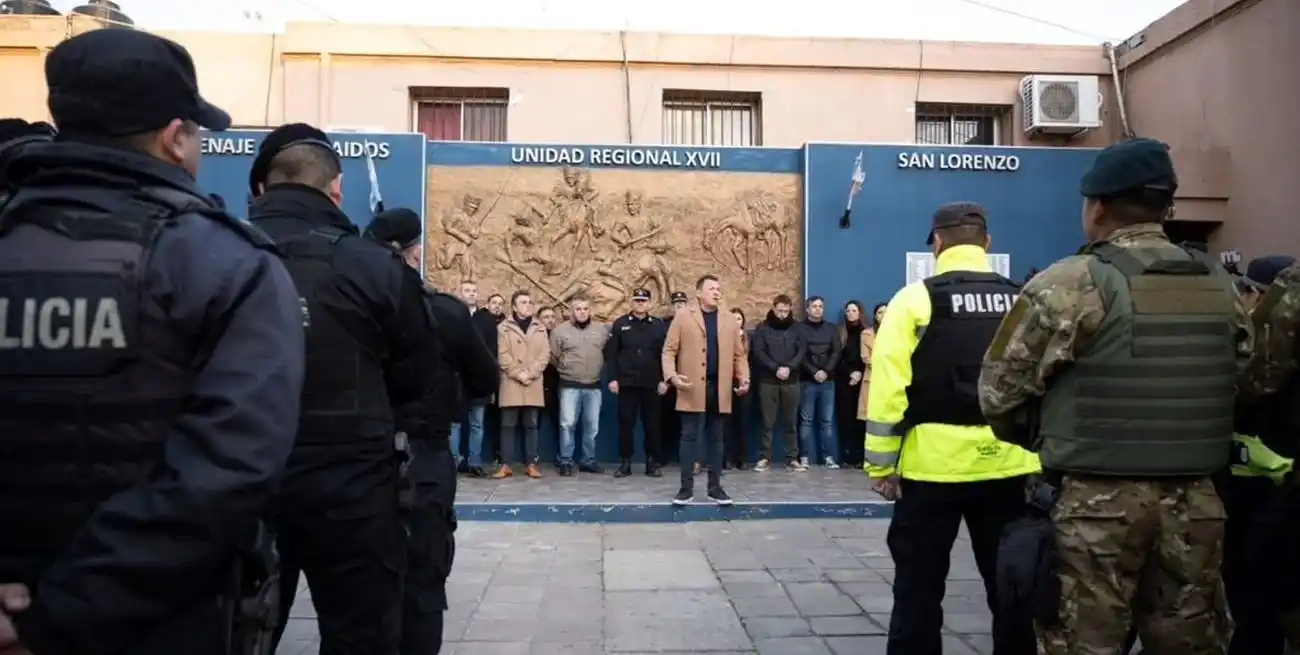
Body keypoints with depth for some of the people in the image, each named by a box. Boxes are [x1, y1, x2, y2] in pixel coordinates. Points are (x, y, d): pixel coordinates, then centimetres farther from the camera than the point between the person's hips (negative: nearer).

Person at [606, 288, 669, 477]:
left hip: (651, 384, 0)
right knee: (625, 424, 3)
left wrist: (664, 380, -4)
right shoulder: (620, 324, 5)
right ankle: (625, 463, 12)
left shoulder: (659, 325, 6)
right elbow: (611, 353, 2)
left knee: (652, 425, 5)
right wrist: (613, 378, -6)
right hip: (627, 383, 0)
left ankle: (653, 463, 13)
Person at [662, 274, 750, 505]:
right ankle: (687, 487, 8)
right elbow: (669, 350, -2)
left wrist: (744, 377, -4)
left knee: (716, 439, 9)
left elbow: (738, 354, 12)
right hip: (693, 388, -3)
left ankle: (715, 486, 17)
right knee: (689, 437, 1)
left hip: (720, 389, 3)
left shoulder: (728, 321, 13)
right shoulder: (683, 317, 1)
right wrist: (671, 375, -17)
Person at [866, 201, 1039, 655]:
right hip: (1009, 465, 4)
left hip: (933, 465, -3)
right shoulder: (1022, 300, 6)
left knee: (919, 587, 8)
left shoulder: (916, 299, -5)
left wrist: (881, 465, -2)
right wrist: (1043, 453, 13)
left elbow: (888, 389, -9)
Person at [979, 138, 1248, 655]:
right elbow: (1243, 386, 10)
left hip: (1095, 501, -5)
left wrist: (1033, 444, 11)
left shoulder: (1070, 285, -11)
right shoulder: (1220, 285, 7)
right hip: (1195, 500, 6)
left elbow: (1000, 390, -8)